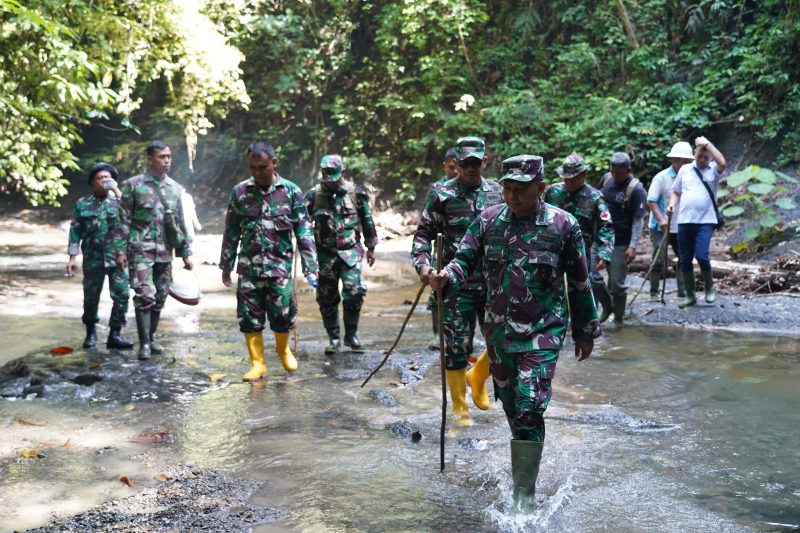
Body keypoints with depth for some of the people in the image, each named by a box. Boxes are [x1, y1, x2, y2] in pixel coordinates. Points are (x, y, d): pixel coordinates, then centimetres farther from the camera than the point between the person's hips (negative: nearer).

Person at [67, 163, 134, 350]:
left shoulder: (118, 200, 7)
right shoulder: (82, 204, 6)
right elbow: (75, 231, 6)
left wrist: (117, 191, -14)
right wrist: (72, 257, 0)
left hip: (117, 258, 0)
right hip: (93, 259, 0)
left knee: (122, 296, -8)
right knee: (91, 297, 8)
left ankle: (114, 335, 0)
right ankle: (91, 332, 26)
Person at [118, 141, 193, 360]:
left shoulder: (174, 187, 11)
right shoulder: (134, 185, -3)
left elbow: (180, 223, 14)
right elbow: (124, 220, -3)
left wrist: (185, 252, 12)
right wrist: (121, 251, -8)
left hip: (165, 253, 5)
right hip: (141, 251, -5)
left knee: (160, 297, 10)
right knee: (145, 296, -12)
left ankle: (151, 337, 22)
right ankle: (144, 343, -6)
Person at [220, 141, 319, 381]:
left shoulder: (291, 192, -2)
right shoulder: (240, 191, 3)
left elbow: (304, 232, -2)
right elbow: (231, 232, 9)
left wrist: (310, 267, -8)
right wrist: (226, 265, 10)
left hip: (280, 265, -1)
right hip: (248, 267, 2)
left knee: (282, 315, 2)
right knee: (249, 317, 2)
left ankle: (283, 349, 31)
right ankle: (257, 364, 15)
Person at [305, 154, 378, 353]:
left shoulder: (356, 193, 0)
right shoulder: (314, 195, -1)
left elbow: (367, 221, 10)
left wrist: (371, 248, 14)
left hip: (350, 252, -1)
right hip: (325, 254, 1)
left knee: (354, 292, -14)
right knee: (327, 299, 4)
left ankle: (351, 334, 4)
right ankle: (333, 338, 18)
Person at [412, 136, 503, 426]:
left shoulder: (498, 192, 8)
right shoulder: (442, 194, -3)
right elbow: (423, 234, 0)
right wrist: (423, 264, -16)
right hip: (457, 283, -3)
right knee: (457, 347, 2)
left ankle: (478, 379, 34)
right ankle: (460, 407, 18)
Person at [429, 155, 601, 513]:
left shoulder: (563, 225, -7)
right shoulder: (488, 220, 0)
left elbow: (579, 283, 1)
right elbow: (466, 260, 1)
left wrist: (585, 332, 7)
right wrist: (446, 278, -23)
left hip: (542, 332, -4)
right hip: (499, 329, 4)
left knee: (529, 409, -12)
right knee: (511, 405, 16)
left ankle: (525, 493, -3)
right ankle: (524, 462, 41)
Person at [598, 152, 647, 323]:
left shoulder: (636, 190, -13)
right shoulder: (606, 178, 4)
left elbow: (638, 220, -14)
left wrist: (633, 246, -19)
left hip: (620, 243, -6)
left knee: (617, 282, 0)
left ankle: (618, 319, 15)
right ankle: (607, 308, 28)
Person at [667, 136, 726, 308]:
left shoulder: (713, 170, 2)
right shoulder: (685, 169, 11)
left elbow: (722, 163, -21)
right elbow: (676, 192, 18)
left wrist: (707, 143, -15)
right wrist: (672, 204, -3)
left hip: (705, 221, -4)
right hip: (684, 221, 4)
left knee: (701, 256, -17)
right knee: (685, 260, 6)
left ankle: (709, 287, 10)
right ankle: (690, 295, 19)